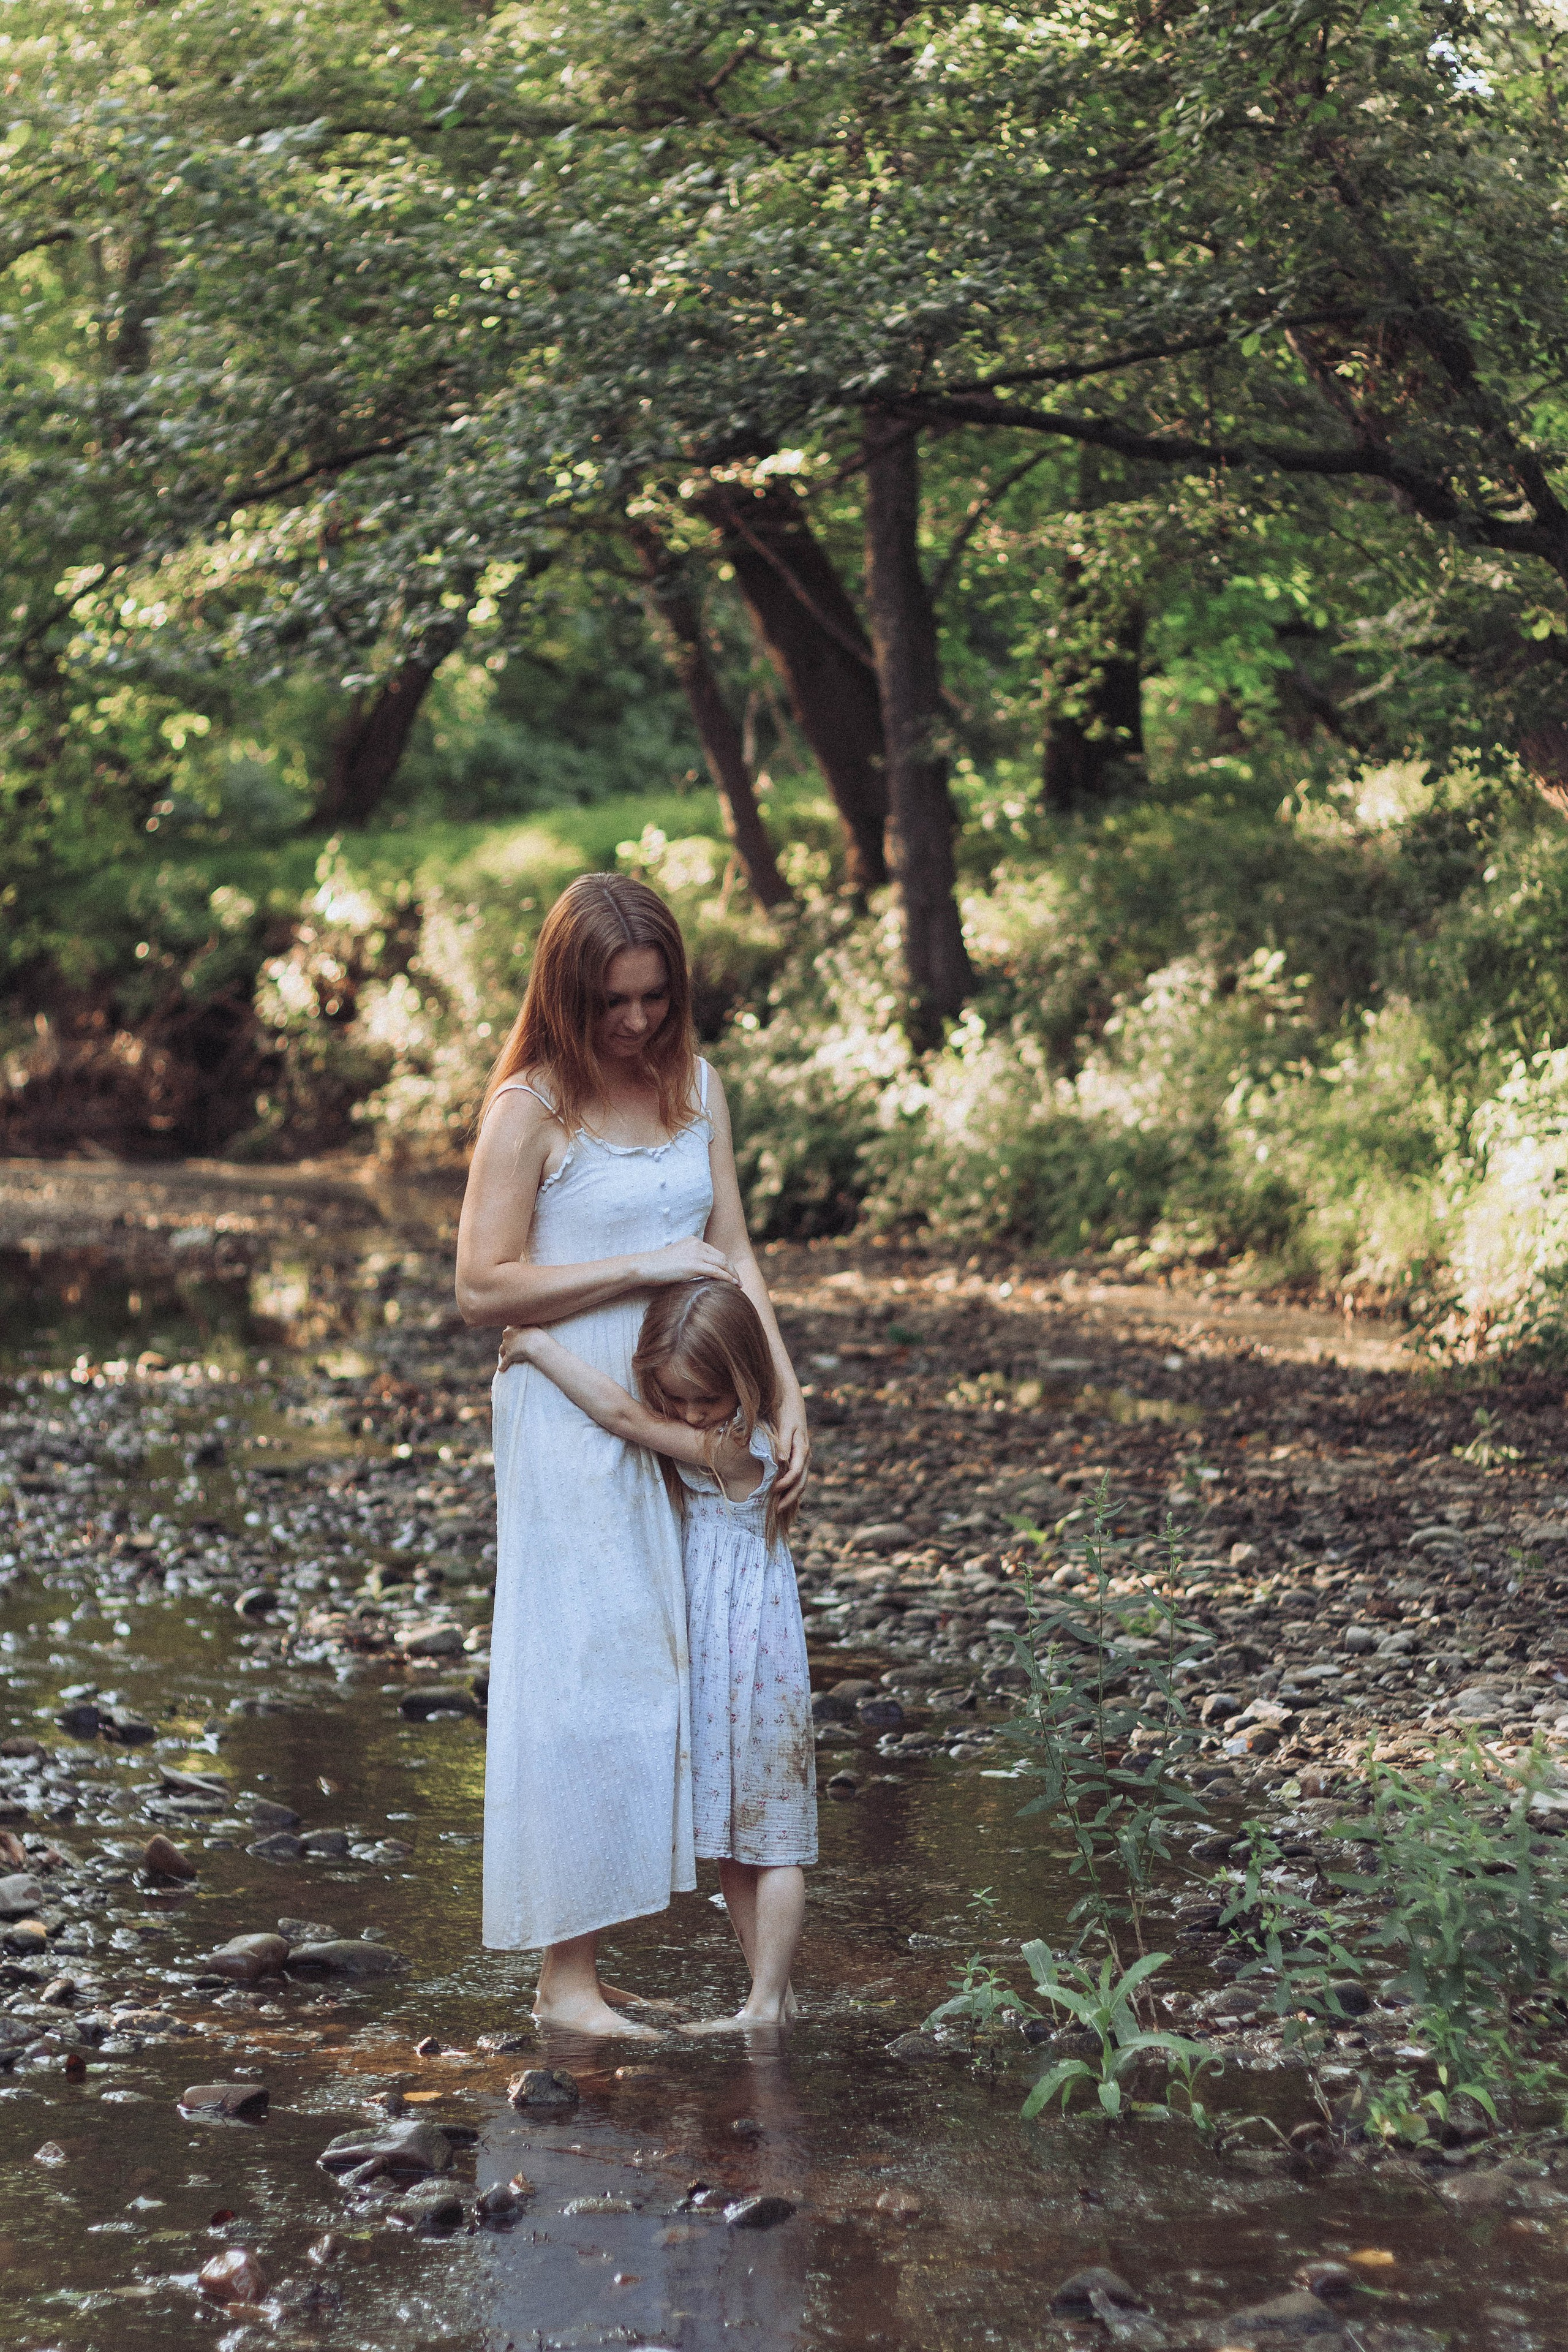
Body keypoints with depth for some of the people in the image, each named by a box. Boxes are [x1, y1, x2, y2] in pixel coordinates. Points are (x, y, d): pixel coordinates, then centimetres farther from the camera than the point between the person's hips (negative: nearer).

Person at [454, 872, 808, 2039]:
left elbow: (732, 1254, 9)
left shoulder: (693, 1085, 8)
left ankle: (593, 1954, 15)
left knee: (660, 1672, 7)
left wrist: (785, 1393, 0)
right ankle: (564, 1972, 4)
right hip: (573, 1426, -6)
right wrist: (644, 1267, -16)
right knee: (579, 1679, -4)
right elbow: (484, 1288, -13)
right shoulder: (530, 1108, -10)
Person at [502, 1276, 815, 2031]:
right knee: (729, 1843, 12)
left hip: (752, 1664, -9)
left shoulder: (736, 1449, -19)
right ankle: (771, 1991, 19)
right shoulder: (696, 1446, 7)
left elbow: (620, 1414, -23)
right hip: (710, 1664, 9)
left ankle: (767, 2003, 4)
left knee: (769, 1840, -1)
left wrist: (538, 1345, -17)